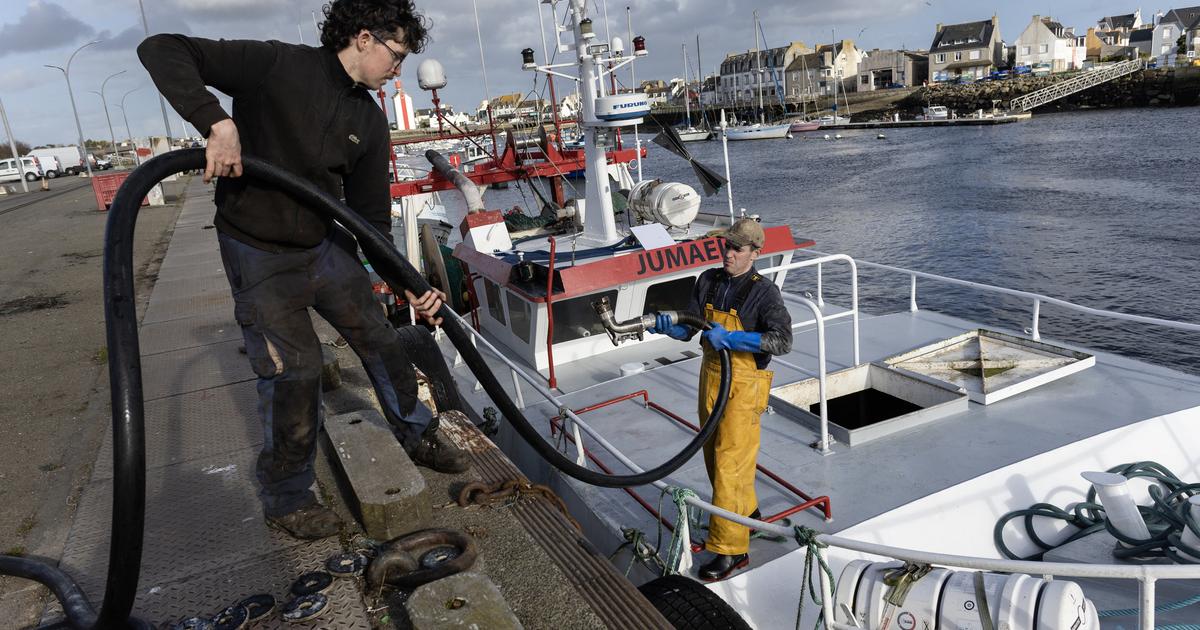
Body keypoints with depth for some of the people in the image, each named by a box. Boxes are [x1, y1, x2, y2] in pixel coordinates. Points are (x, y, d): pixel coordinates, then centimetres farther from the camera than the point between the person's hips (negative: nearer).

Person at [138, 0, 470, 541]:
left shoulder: (370, 122, 1)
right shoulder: (277, 66, -17)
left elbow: (372, 217, 2)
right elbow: (162, 50, -20)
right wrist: (216, 121, -36)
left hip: (326, 245, 6)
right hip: (260, 255, -6)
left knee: (380, 340, 11)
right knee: (294, 368, -6)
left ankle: (419, 437, 35)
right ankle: (285, 499, 15)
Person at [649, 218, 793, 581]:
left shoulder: (763, 292, -15)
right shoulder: (708, 281, 3)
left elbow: (782, 342, -27)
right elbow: (689, 329, 2)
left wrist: (729, 337, -33)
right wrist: (666, 325, -21)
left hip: (743, 386, -7)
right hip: (711, 376, 7)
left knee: (730, 462, -7)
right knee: (715, 454, 19)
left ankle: (730, 548, 2)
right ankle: (745, 513, 43)